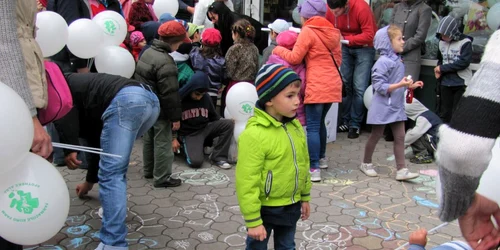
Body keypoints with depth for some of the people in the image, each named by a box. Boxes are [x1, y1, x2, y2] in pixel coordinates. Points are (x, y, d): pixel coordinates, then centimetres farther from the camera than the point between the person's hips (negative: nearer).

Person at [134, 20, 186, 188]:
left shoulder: (148, 52, 6)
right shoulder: (165, 62, -24)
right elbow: (169, 93, -24)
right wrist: (175, 116, -17)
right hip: (159, 110, -9)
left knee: (149, 138, 20)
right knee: (162, 143, 1)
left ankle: (149, 170, 34)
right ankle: (162, 178, 9)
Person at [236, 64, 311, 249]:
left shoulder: (295, 126, -2)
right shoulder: (255, 134, -25)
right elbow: (246, 182, -22)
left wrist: (305, 197, 17)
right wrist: (253, 220, -18)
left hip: (291, 206, 7)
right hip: (265, 209, -6)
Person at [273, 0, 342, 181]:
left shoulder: (308, 31, -8)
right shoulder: (332, 32, 13)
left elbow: (294, 58, -5)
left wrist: (278, 49, 9)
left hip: (317, 87, -7)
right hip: (333, 84, 8)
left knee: (313, 127, -4)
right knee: (320, 122, 22)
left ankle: (314, 169, -6)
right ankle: (321, 158, 33)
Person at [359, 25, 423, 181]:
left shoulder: (398, 60, 9)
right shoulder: (383, 62, -18)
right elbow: (380, 86, -22)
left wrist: (410, 85, 7)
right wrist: (400, 85, -26)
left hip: (397, 106, 8)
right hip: (383, 107, -8)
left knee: (400, 137, 5)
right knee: (376, 136, 8)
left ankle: (401, 169, 8)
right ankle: (366, 163, 27)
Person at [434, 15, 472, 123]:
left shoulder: (465, 42, -11)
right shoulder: (442, 42, 6)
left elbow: (464, 62, -18)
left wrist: (443, 68, -14)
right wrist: (438, 70, 1)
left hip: (461, 83, -5)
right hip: (445, 82, 5)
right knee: (445, 112, 12)